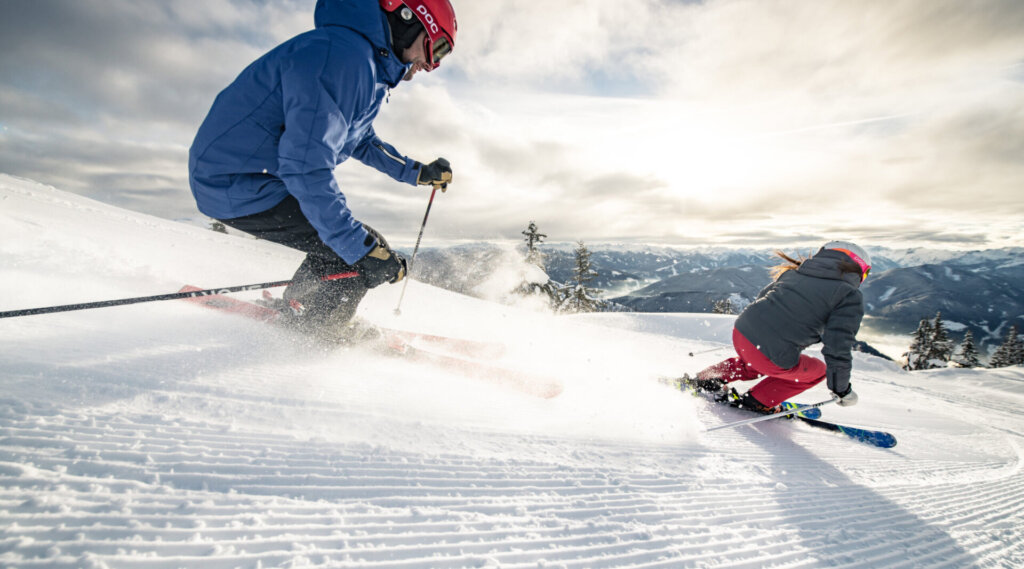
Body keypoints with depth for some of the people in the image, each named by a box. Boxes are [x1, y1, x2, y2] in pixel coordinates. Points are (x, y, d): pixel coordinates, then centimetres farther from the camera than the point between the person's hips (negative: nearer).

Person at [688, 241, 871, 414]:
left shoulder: (795, 271, 17)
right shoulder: (851, 296, -1)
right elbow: (838, 348, -6)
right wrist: (841, 389, 9)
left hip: (741, 331, 6)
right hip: (774, 358, -6)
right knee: (817, 370, 26)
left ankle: (708, 379, 28)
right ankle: (758, 401, 21)